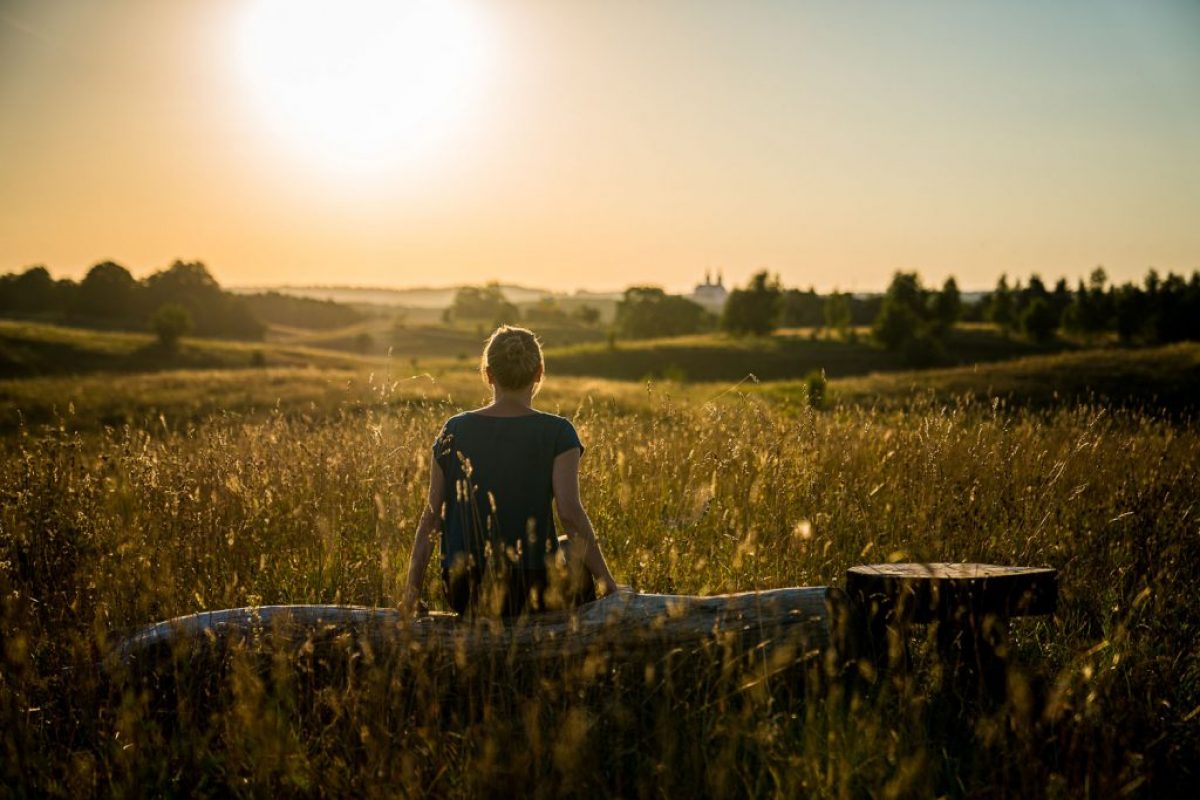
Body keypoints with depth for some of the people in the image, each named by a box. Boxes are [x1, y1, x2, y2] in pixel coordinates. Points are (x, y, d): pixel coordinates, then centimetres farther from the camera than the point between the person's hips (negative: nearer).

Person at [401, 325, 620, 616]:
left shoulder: (454, 430, 1)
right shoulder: (557, 433, -7)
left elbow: (431, 516, 2)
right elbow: (570, 512, -16)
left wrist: (412, 590, 9)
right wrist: (608, 583, -9)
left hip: (464, 594, 3)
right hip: (530, 593, -3)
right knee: (575, 549, 30)